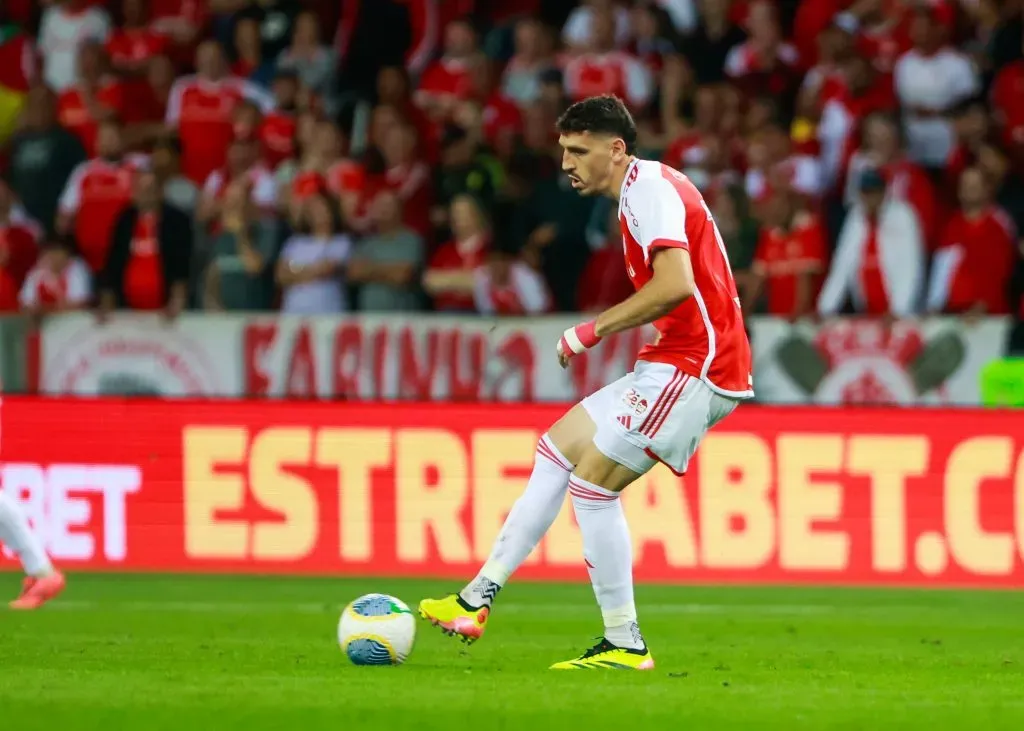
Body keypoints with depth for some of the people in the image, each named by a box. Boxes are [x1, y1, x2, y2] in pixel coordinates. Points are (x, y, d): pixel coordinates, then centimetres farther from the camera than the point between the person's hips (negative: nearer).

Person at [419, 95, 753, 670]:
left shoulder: (650, 189, -14)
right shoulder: (647, 189, 18)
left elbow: (676, 285, -28)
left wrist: (594, 330, -19)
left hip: (696, 367, -11)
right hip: (672, 364, 11)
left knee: (592, 479, -11)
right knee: (557, 450, 11)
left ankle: (625, 644, -4)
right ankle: (479, 600, 13)